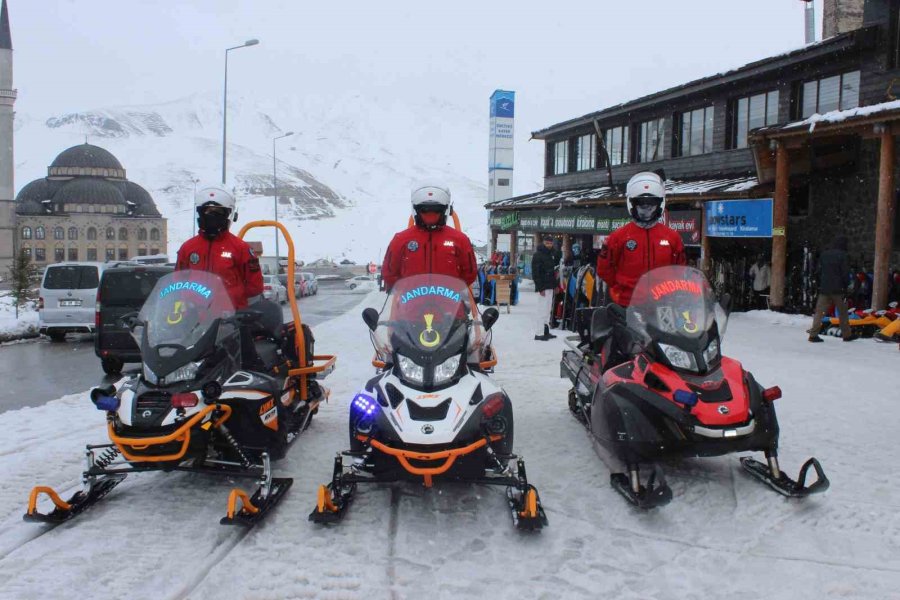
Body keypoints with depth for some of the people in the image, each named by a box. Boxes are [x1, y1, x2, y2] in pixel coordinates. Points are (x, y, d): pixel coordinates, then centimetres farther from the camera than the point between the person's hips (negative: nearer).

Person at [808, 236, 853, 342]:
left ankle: (813, 334, -11)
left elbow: (819, 271, 11)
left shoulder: (824, 254, 10)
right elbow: (845, 273, -9)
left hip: (824, 288, 4)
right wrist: (845, 287, -5)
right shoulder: (843, 256, -5)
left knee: (819, 311, -1)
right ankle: (846, 335, 17)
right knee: (842, 312, 9)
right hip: (838, 289, -4)